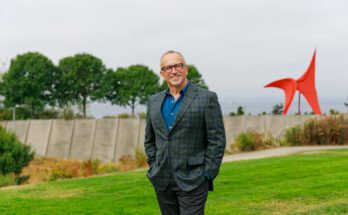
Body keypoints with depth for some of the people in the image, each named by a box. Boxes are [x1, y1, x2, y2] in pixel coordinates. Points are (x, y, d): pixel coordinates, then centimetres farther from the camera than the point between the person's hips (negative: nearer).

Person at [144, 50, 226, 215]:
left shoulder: (207, 98, -4)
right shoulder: (154, 101, 11)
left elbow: (217, 140, -6)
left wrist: (207, 175, -9)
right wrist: (154, 168, 7)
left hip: (192, 181, -5)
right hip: (162, 181, 5)